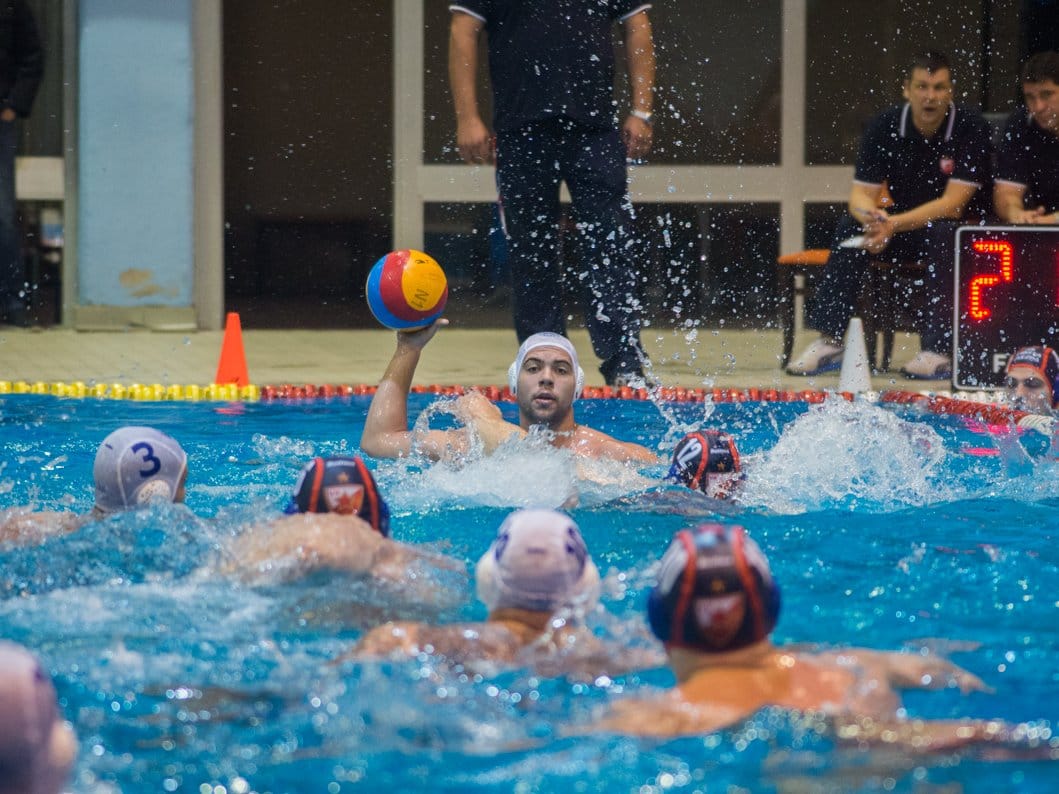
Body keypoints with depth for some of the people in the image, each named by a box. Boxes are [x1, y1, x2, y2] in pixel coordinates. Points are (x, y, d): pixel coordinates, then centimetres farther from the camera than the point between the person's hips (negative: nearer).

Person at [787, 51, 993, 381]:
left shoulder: (971, 128, -17)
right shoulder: (884, 127, -6)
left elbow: (953, 204, -23)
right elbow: (861, 194, -9)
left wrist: (894, 225, -34)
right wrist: (869, 216, -35)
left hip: (961, 230, -4)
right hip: (904, 227, 4)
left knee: (942, 233, -36)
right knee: (849, 228, -21)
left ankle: (939, 350, -37)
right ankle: (829, 342, -23)